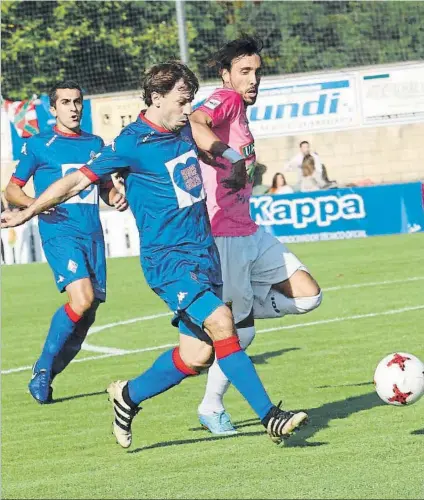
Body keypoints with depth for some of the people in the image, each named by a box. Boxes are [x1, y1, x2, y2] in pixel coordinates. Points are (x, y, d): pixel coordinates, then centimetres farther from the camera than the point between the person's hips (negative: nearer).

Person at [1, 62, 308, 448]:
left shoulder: (184, 130, 9)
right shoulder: (132, 143, -10)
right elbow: (78, 181, -5)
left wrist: (233, 166, 27)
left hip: (203, 253, 8)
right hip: (169, 257, -8)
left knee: (199, 352, 2)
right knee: (220, 321, -25)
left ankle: (129, 395, 25)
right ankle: (270, 416, -24)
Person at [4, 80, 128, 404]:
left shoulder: (95, 144, 16)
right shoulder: (38, 145, 3)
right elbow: (12, 189, 7)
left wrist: (116, 197, 3)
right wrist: (33, 203, -14)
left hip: (93, 234, 5)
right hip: (59, 232, -5)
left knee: (86, 316, 1)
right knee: (81, 298, -25)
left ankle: (44, 377, 17)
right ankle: (43, 368, -10)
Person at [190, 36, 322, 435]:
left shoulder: (240, 110, 16)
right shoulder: (225, 100, -12)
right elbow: (195, 123, -34)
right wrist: (231, 155, -46)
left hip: (249, 233, 9)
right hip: (224, 236, -9)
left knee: (307, 295, 5)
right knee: (241, 333, -3)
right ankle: (211, 409, 14)